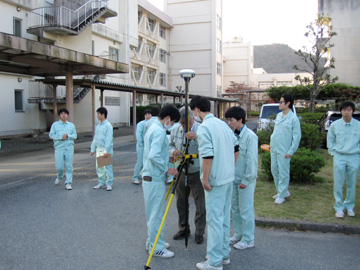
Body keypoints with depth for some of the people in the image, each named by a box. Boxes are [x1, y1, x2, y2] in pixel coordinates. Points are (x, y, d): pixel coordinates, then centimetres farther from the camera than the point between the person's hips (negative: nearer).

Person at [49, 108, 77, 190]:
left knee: (69, 166, -1)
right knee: (59, 166, -3)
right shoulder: (55, 125, 7)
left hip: (69, 148, 1)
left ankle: (68, 183, 4)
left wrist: (67, 136, -11)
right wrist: (61, 137, -13)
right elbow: (51, 135, -1)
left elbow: (75, 136, 7)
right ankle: (59, 177, 29)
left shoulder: (71, 125, 12)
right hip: (59, 148, -1)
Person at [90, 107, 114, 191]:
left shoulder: (108, 126, -10)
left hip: (106, 150, -8)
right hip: (98, 150, 8)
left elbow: (109, 139, -15)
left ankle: (109, 184, 6)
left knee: (107, 167, -2)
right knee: (99, 167, 11)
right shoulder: (98, 126, 15)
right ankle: (101, 183, 21)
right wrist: (92, 149, 14)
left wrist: (106, 151, -20)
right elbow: (95, 138, 19)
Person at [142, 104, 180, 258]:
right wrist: (167, 169, -18)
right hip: (155, 178, -10)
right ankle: (156, 248, 9)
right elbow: (154, 156, -28)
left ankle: (152, 242, 30)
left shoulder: (152, 128, 14)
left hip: (149, 176, 10)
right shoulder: (159, 131, -18)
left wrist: (167, 157, 15)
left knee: (153, 212, 18)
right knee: (156, 213, -1)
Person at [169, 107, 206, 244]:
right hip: (181, 172, 5)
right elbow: (171, 145, 12)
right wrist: (173, 151, -10)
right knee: (181, 203, 15)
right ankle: (183, 229, 33)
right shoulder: (175, 130, 2)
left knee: (200, 205, 3)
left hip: (197, 173, -5)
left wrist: (196, 138, -38)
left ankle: (199, 233, 19)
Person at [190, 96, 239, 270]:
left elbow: (207, 155, -23)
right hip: (228, 177, 9)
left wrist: (205, 179, -15)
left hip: (215, 180, -9)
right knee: (225, 217, 17)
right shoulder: (223, 124, 11)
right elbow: (236, 148, 15)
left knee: (214, 219, -1)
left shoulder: (204, 127, -15)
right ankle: (224, 254, 29)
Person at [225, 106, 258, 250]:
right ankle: (238, 234, 33)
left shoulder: (250, 136, -17)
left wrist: (246, 180, -15)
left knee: (246, 210, 3)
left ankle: (248, 239, 17)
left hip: (245, 180, -7)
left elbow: (252, 160, -17)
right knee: (235, 208, 17)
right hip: (234, 178, 7)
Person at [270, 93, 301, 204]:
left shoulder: (293, 118, -11)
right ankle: (283, 191, 29)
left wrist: (291, 151, -13)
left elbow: (297, 136, -10)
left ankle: (281, 195, 14)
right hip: (274, 149, 7)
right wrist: (271, 143, 14)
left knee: (283, 173, 2)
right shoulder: (278, 115, 9)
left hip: (284, 151, -7)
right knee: (274, 171, 14)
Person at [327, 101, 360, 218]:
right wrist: (333, 153, 4)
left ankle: (349, 206, 25)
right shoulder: (334, 125, 2)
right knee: (338, 184, 1)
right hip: (339, 157, 0)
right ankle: (339, 207, 12)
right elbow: (330, 140, 11)